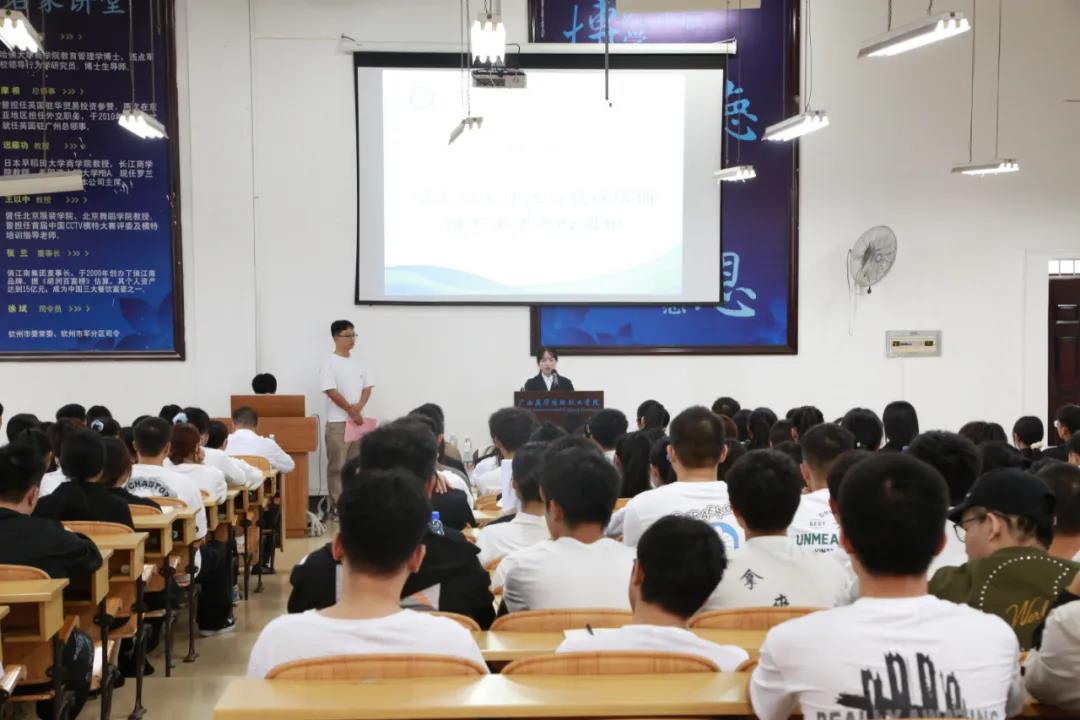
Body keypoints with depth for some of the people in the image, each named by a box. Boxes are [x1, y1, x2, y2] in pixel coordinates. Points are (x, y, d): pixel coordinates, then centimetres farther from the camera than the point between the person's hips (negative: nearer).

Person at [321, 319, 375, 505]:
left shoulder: (357, 362, 12)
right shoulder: (329, 362, -7)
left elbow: (367, 387, 10)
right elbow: (331, 391, -13)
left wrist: (359, 407, -9)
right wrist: (351, 411, -12)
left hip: (358, 420, 6)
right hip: (338, 422, -6)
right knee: (337, 466, -3)